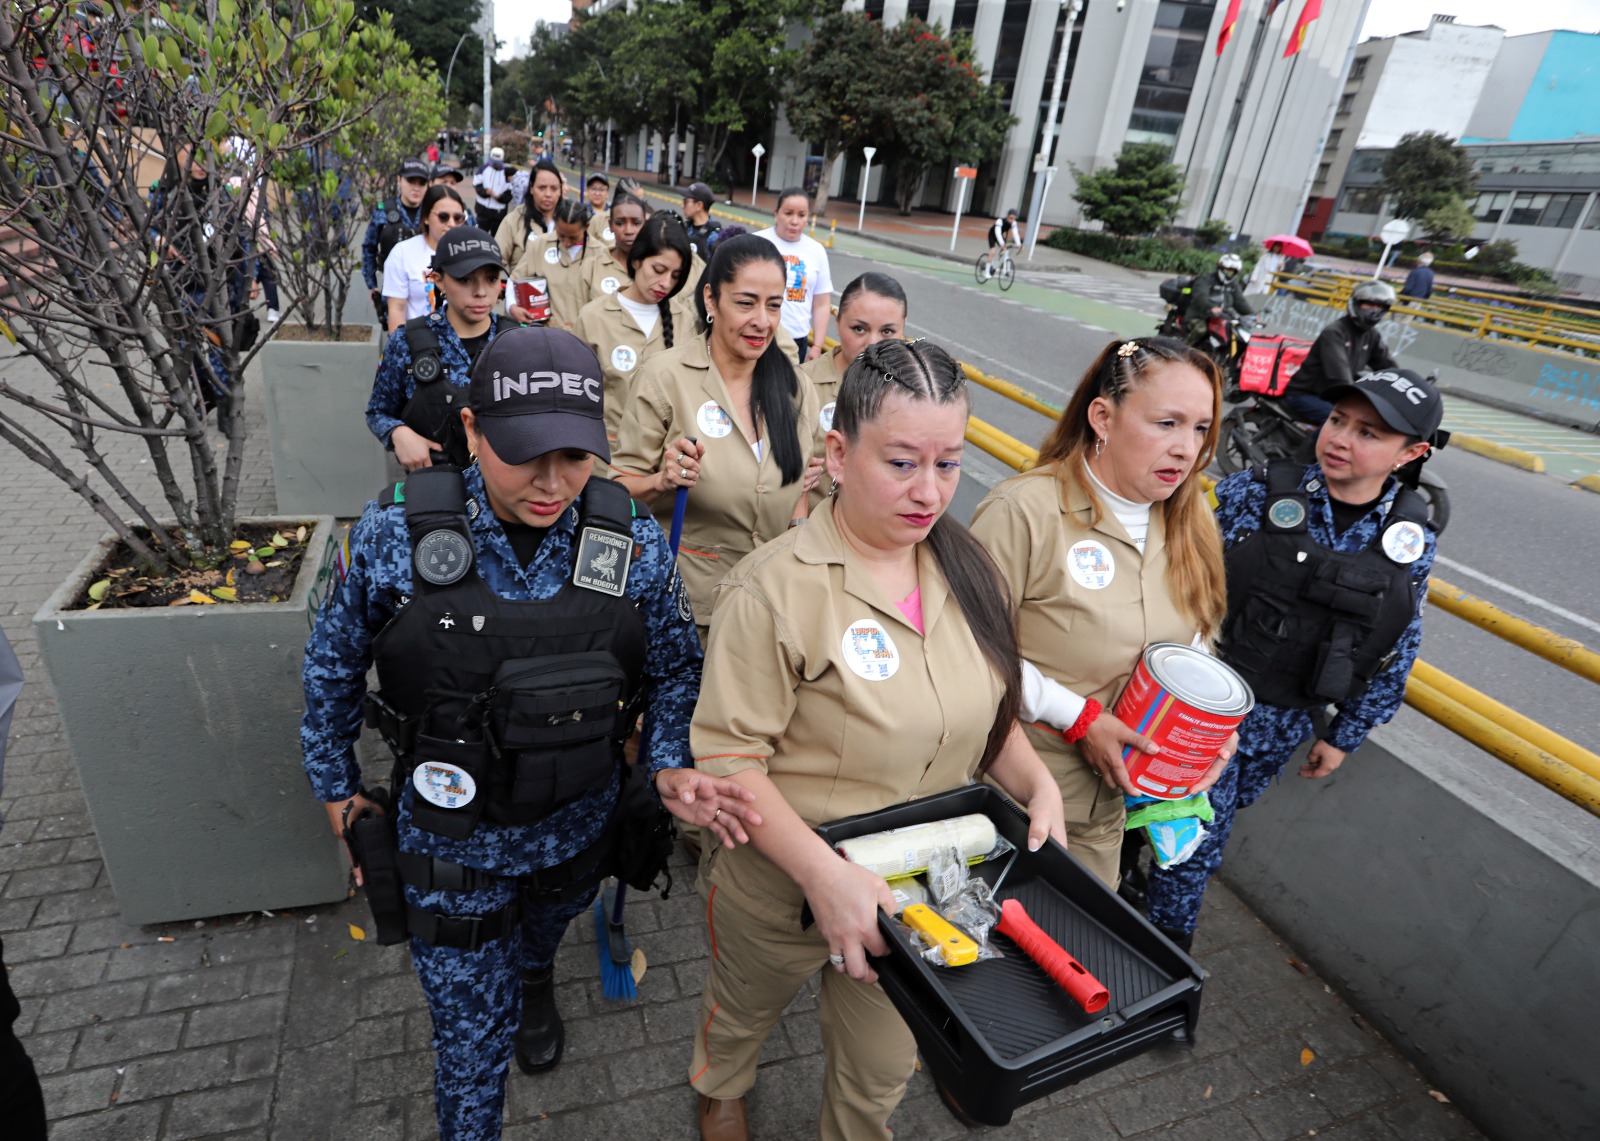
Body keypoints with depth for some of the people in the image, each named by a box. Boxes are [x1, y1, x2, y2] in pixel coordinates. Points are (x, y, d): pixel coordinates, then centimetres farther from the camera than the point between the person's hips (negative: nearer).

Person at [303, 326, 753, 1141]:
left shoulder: (635, 548, -19)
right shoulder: (394, 536, -22)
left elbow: (673, 670, -5)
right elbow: (334, 667, -5)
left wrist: (671, 767, -19)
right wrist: (336, 785, 5)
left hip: (578, 827, 3)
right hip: (452, 840, -2)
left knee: (540, 936, 35)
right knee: (474, 1033, 13)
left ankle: (534, 982, 71)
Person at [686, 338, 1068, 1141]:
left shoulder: (963, 568, -6)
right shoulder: (775, 589, -26)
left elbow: (986, 709, 5)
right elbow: (728, 757, -24)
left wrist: (1038, 786, -11)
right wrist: (823, 873, -32)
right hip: (783, 885, -3)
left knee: (882, 1070, 25)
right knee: (744, 1009, 30)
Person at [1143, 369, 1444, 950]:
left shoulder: (1413, 542, -4)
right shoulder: (1253, 493, -14)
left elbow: (1396, 654, 6)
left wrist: (1344, 735, 9)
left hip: (1286, 722, 3)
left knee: (1209, 823, 20)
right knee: (1199, 833, 4)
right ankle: (1167, 937, 27)